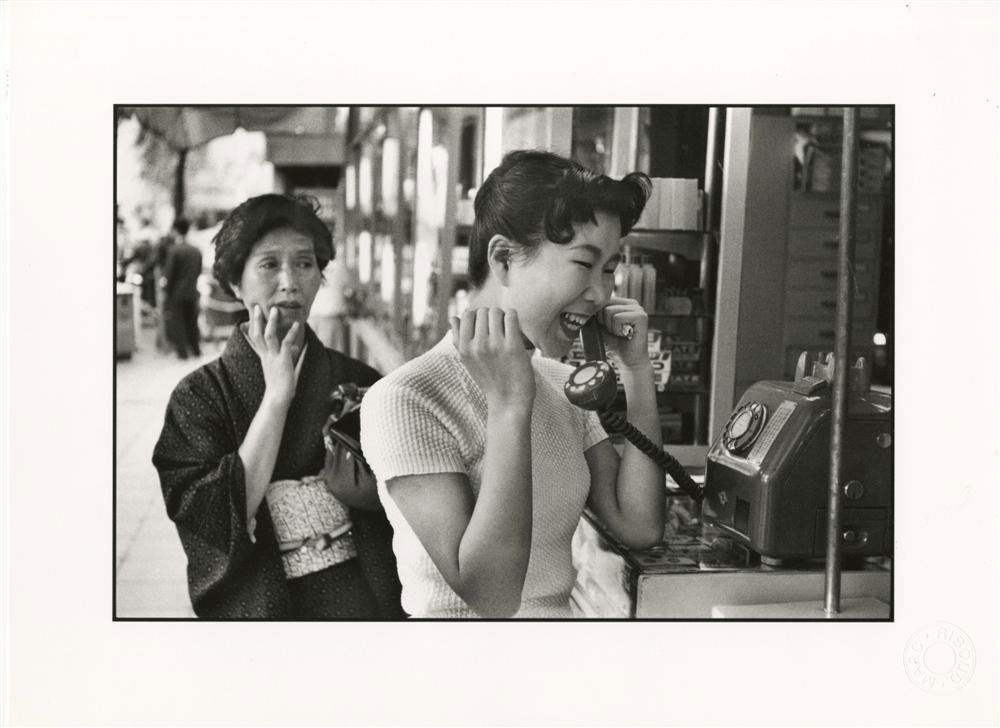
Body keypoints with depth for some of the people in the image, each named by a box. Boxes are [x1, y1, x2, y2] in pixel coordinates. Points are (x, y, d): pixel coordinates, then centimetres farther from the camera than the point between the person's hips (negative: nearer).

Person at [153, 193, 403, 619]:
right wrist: (276, 394, -19)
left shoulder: (358, 383, -3)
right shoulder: (200, 395, -7)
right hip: (257, 606, -1)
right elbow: (218, 519, -19)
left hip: (364, 599, 2)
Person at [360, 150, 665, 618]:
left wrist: (637, 372, -1)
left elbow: (638, 528, 1)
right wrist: (507, 405, -22)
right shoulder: (406, 402, -13)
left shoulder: (562, 384, 9)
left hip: (562, 616, 5)